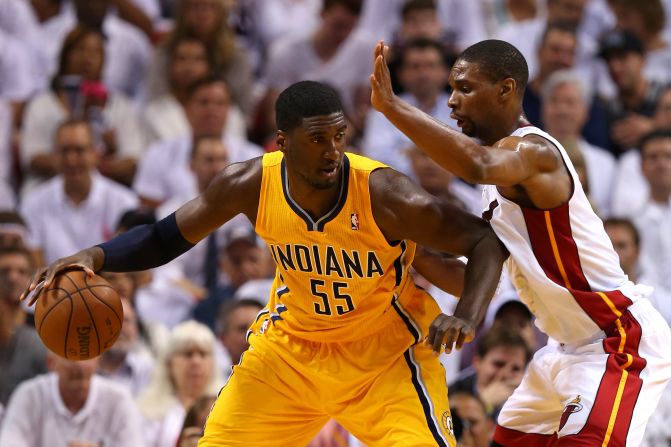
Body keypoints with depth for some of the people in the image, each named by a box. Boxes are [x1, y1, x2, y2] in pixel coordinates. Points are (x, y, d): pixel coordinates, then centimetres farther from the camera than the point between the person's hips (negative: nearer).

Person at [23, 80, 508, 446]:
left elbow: (486, 240, -22)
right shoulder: (250, 184, -18)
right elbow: (168, 236, -2)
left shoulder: (384, 194, -28)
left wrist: (466, 317, -38)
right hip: (291, 342, 4)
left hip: (385, 350, -3)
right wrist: (95, 257, -18)